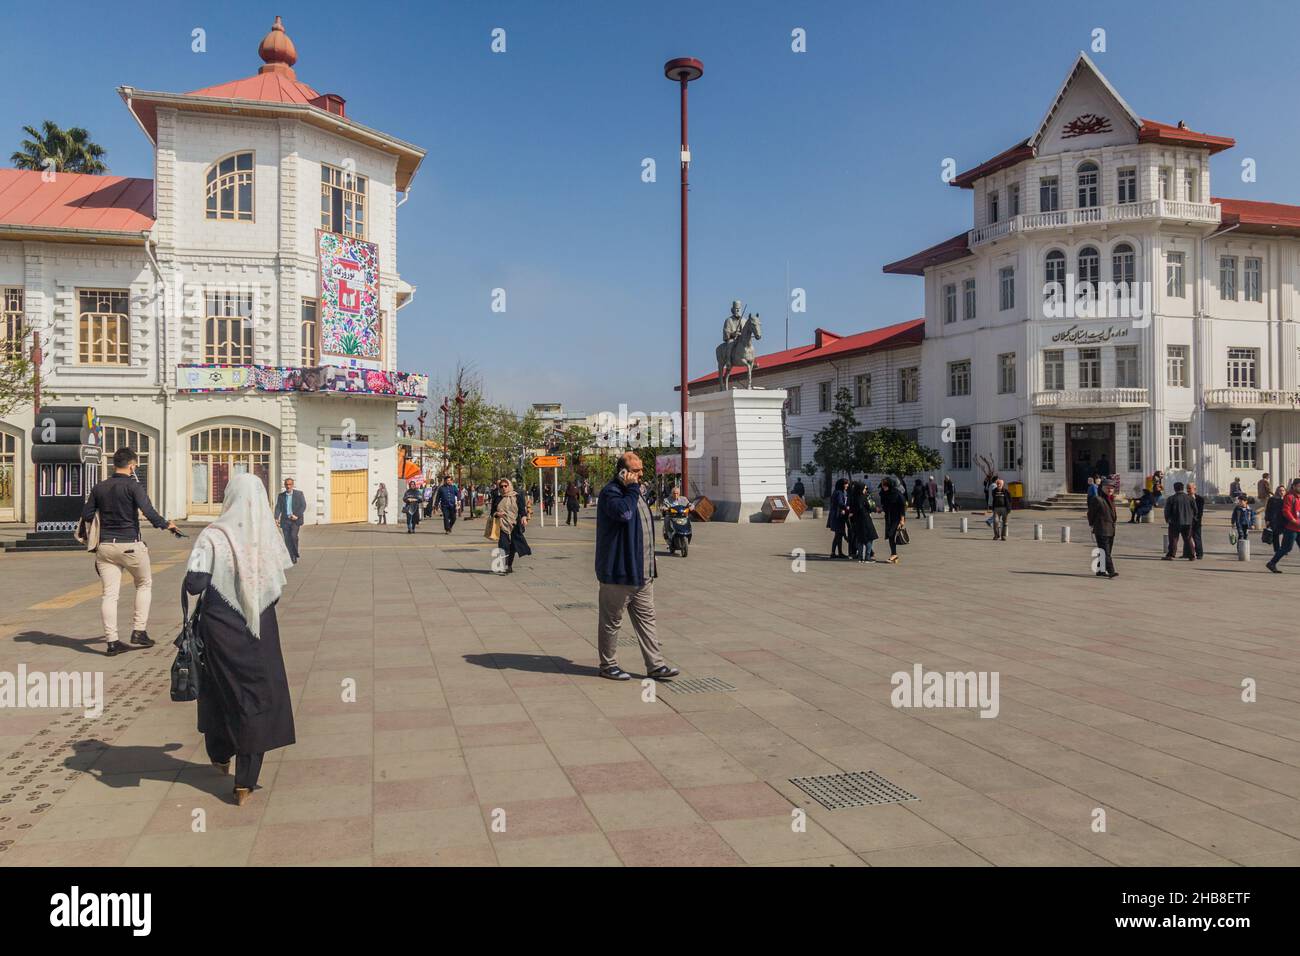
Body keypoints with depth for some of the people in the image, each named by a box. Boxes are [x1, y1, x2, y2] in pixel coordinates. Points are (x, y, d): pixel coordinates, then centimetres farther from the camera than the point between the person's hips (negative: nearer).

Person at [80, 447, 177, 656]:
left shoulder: (99, 488, 8)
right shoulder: (134, 486, -8)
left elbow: (86, 516, 10)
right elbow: (149, 512, -18)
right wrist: (166, 525, -3)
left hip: (105, 546, 4)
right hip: (130, 545, -4)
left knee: (108, 593, 3)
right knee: (144, 584, 15)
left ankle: (112, 641, 2)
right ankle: (139, 631, 8)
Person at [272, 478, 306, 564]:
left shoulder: (299, 494, 3)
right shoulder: (281, 495, 10)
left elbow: (303, 506, 0)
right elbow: (278, 507, 6)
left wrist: (297, 515, -12)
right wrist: (276, 518, -9)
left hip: (296, 520, -3)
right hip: (285, 520, 3)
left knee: (293, 536, -19)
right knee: (287, 540, -2)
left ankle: (295, 555, -1)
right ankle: (291, 558, 4)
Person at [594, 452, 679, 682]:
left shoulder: (634, 492, 17)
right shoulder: (610, 492, -13)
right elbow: (624, 512, -33)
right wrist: (632, 488, -20)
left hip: (641, 573, 9)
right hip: (618, 573, -9)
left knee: (646, 618, 10)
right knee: (612, 621, 4)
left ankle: (655, 665, 15)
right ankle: (608, 665, 17)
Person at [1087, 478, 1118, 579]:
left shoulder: (1111, 499, 15)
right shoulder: (1097, 499, -11)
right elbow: (1091, 513, -6)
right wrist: (1092, 525, 0)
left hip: (1111, 530, 9)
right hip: (1101, 530, -9)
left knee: (1108, 551, 12)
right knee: (1105, 552, -11)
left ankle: (1101, 570, 20)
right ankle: (1111, 572, -17)